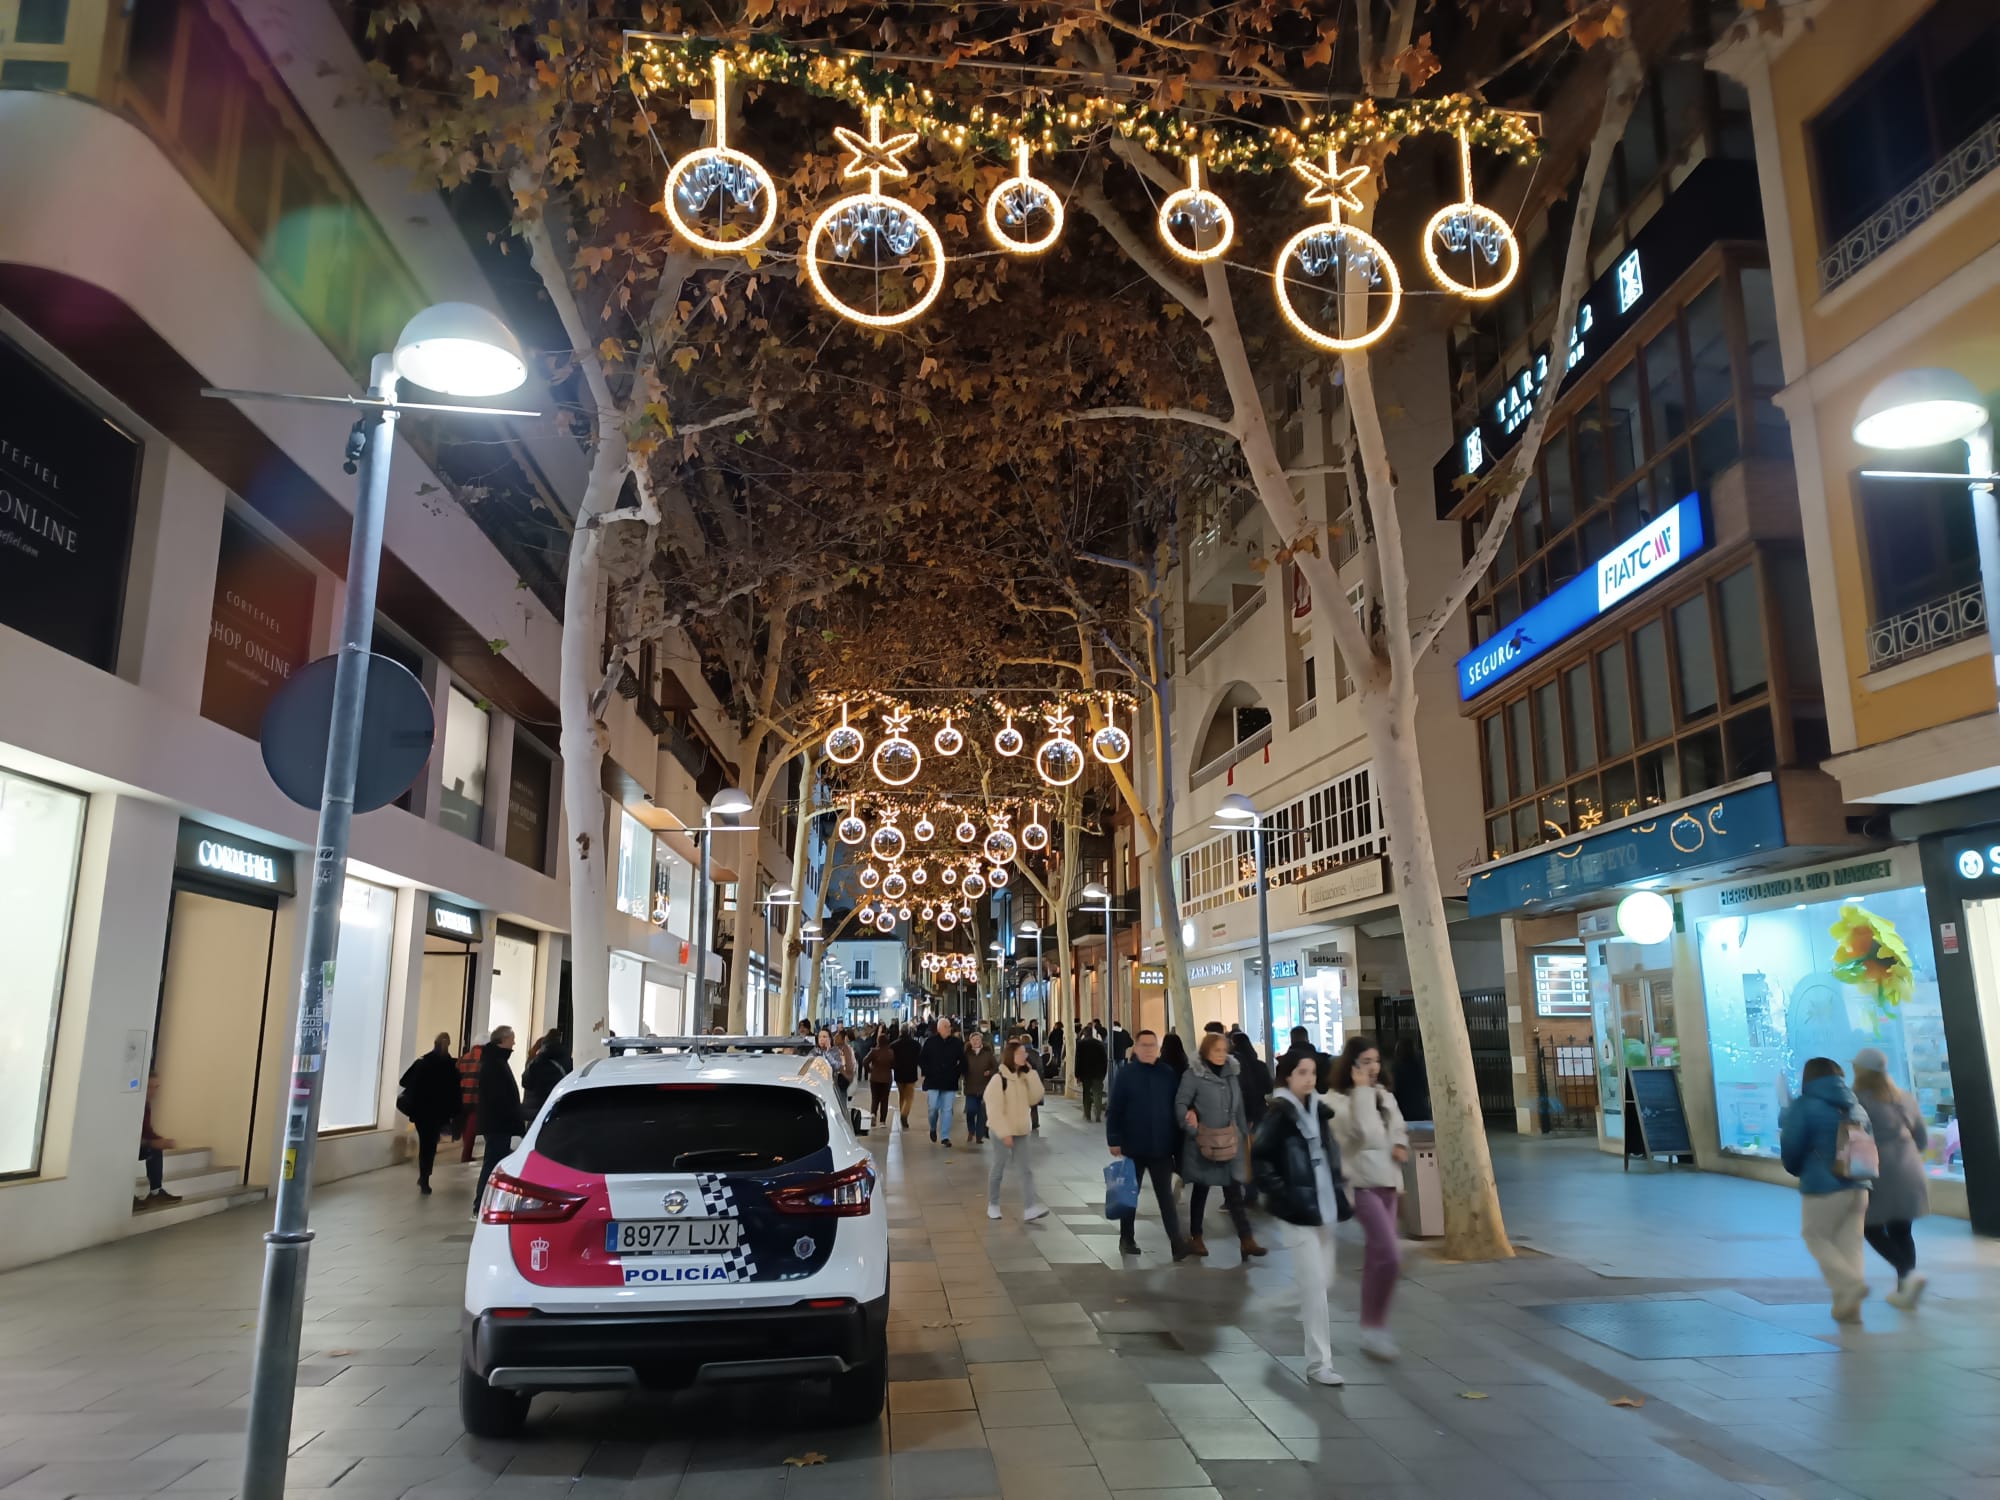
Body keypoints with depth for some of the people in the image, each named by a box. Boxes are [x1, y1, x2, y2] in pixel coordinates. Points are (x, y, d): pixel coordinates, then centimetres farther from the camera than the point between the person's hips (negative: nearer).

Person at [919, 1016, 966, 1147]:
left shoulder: (956, 1043, 1)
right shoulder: (930, 1042, -2)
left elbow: (962, 1061, 10)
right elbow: (921, 1060, 3)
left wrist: (959, 1073, 0)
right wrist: (927, 1073, -5)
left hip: (950, 1082, 1)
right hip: (933, 1082, -1)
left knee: (947, 1110, 1)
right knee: (933, 1107, -1)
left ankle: (945, 1137, 6)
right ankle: (933, 1128, 28)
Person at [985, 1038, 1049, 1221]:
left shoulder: (1024, 1077, 8)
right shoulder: (998, 1078, -15)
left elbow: (1035, 1098, -4)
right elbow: (994, 1110, -18)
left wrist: (1031, 1073, -9)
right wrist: (1004, 1133, -21)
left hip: (1020, 1131, 6)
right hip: (1002, 1132, -6)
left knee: (1027, 1170, -2)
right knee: (998, 1169, 6)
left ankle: (1029, 1209, -6)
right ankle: (993, 1205, 23)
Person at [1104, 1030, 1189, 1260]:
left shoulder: (1168, 1074, 0)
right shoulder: (1124, 1074, -5)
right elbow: (1114, 1109, -6)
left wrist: (1177, 1141, -1)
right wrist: (1114, 1140, -10)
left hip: (1161, 1147, 1)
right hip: (1133, 1146, -1)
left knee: (1166, 1197, 3)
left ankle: (1177, 1243, 2)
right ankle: (1127, 1239, 25)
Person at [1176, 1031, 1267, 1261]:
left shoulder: (1231, 1073, 8)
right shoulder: (1193, 1075, -11)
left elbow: (1238, 1107, 14)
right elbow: (1180, 1104, -12)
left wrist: (1244, 1134, 15)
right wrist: (1192, 1129, -22)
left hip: (1229, 1141, 4)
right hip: (1204, 1142, -4)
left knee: (1234, 1191, 2)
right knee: (1200, 1190, 8)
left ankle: (1246, 1239, 1)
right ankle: (1195, 1238, 21)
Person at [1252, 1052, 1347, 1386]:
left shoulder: (1317, 1109, 8)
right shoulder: (1279, 1113, -12)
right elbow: (1259, 1159, -15)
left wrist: (1336, 1192, 12)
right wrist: (1282, 1196, -17)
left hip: (1324, 1206, 7)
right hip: (1299, 1210, -7)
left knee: (1324, 1281, 17)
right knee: (1314, 1285, -7)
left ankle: (1310, 1320, 45)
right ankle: (1318, 1363, 0)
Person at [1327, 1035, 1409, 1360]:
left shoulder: (1385, 1095, 12)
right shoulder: (1337, 1099, -11)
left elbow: (1398, 1126, 26)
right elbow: (1363, 1131, -26)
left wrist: (1401, 1144, 4)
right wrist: (1362, 1090, -20)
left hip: (1387, 1181, 8)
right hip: (1362, 1182, -8)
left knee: (1377, 1255, 14)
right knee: (1390, 1256, -17)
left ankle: (1370, 1325, 26)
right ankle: (1374, 1328, -5)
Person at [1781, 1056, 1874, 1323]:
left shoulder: (1803, 1107, -9)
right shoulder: (1856, 1108, 11)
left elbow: (1791, 1149, -7)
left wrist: (1798, 1171, 13)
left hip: (1823, 1188, -6)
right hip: (1858, 1186, 6)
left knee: (1816, 1237, 8)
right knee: (1851, 1243, 11)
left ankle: (1849, 1285, -10)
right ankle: (1849, 1306, 12)